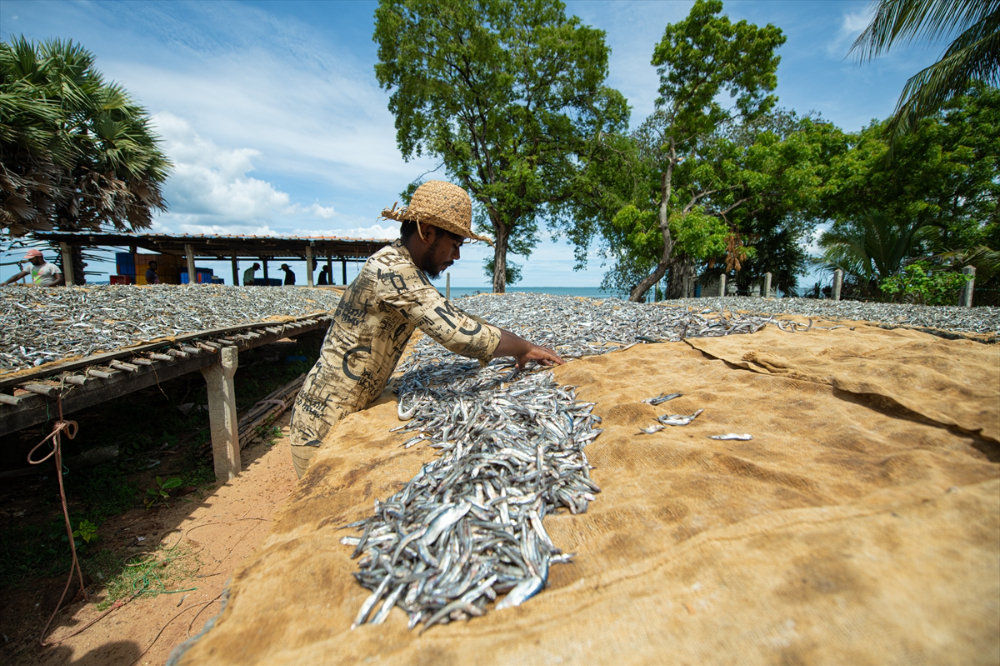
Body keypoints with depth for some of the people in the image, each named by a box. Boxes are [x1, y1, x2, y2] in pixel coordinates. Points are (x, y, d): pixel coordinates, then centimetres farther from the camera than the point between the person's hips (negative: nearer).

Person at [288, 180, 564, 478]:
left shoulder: (400, 266, 6)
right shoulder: (391, 269, -25)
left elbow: (450, 318, 14)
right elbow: (460, 333, -33)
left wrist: (516, 347, 9)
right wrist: (525, 347, -16)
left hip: (347, 415, 9)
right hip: (324, 428, -9)